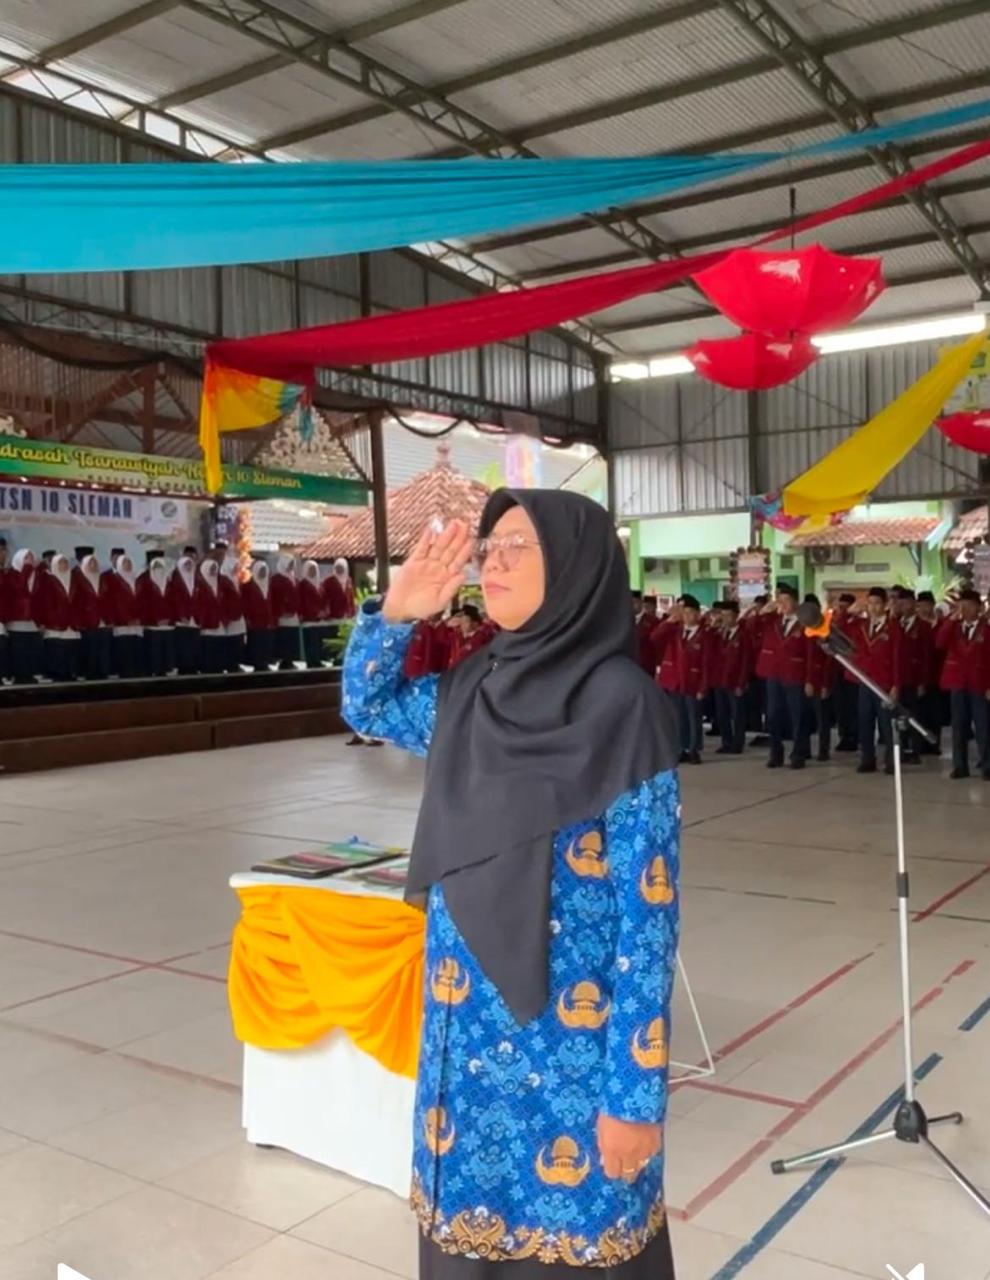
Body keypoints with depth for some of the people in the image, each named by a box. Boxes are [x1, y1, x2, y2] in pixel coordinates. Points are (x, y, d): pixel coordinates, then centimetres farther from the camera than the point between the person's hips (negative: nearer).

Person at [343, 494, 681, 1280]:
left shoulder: (622, 705, -17)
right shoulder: (473, 692, 1)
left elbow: (649, 912, -16)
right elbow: (367, 705, 19)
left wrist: (634, 1091, -14)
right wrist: (396, 611, 1)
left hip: (571, 1048, -6)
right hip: (467, 1038, 6)